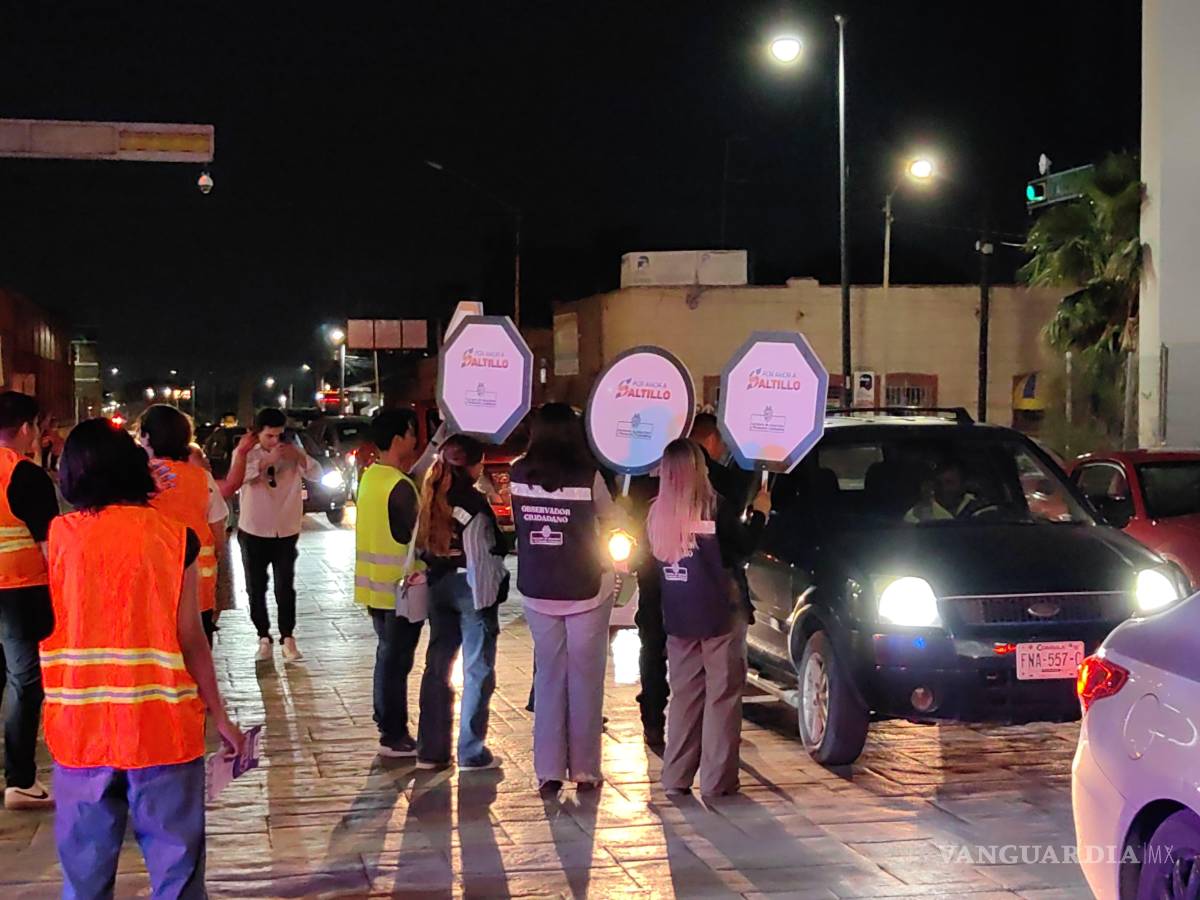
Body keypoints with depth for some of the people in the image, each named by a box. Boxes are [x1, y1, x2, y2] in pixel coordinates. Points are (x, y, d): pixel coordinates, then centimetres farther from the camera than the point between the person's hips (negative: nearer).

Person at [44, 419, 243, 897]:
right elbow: (191, 640, -6)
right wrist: (219, 717, 5)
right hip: (161, 726, -2)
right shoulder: (173, 536, -5)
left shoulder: (58, 536, -1)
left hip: (80, 728, 2)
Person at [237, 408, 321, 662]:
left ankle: (288, 639, 6)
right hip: (253, 533, 0)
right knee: (256, 589, 6)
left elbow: (316, 474, -9)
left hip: (286, 532, 0)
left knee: (285, 588, -2)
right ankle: (264, 638, 16)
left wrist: (299, 457, -25)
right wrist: (267, 461, -33)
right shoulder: (247, 453, -4)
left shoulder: (293, 452, 2)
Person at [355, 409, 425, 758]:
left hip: (374, 585, 9)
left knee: (387, 654, 20)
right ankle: (394, 736, 5)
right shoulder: (400, 487, -21)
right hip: (399, 588, -9)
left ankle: (386, 721, 30)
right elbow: (414, 536, -17)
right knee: (397, 660, -1)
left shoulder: (370, 477, 6)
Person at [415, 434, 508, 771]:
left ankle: (430, 750, 15)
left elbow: (421, 544, 6)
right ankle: (471, 752, 3)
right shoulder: (474, 502, -14)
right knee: (478, 670, 1)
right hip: (470, 587, -7)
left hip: (439, 587, 7)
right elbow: (488, 552, -14)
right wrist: (493, 590, -7)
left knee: (437, 665, 12)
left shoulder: (431, 498, 5)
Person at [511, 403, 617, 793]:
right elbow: (611, 516, 3)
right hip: (587, 590, -3)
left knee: (548, 677, 11)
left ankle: (548, 770, 11)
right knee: (585, 678, 7)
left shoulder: (519, 475, -5)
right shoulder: (588, 477, -13)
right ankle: (584, 769, 12)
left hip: (537, 592, 3)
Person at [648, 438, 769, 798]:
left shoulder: (656, 514, -1)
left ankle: (676, 776, 15)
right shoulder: (717, 509, -13)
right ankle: (717, 779, 3)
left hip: (677, 618, 5)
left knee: (684, 695, 14)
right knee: (723, 696, 4)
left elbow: (653, 560, 9)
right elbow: (742, 547, -3)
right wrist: (760, 513, 10)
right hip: (720, 616, -4)